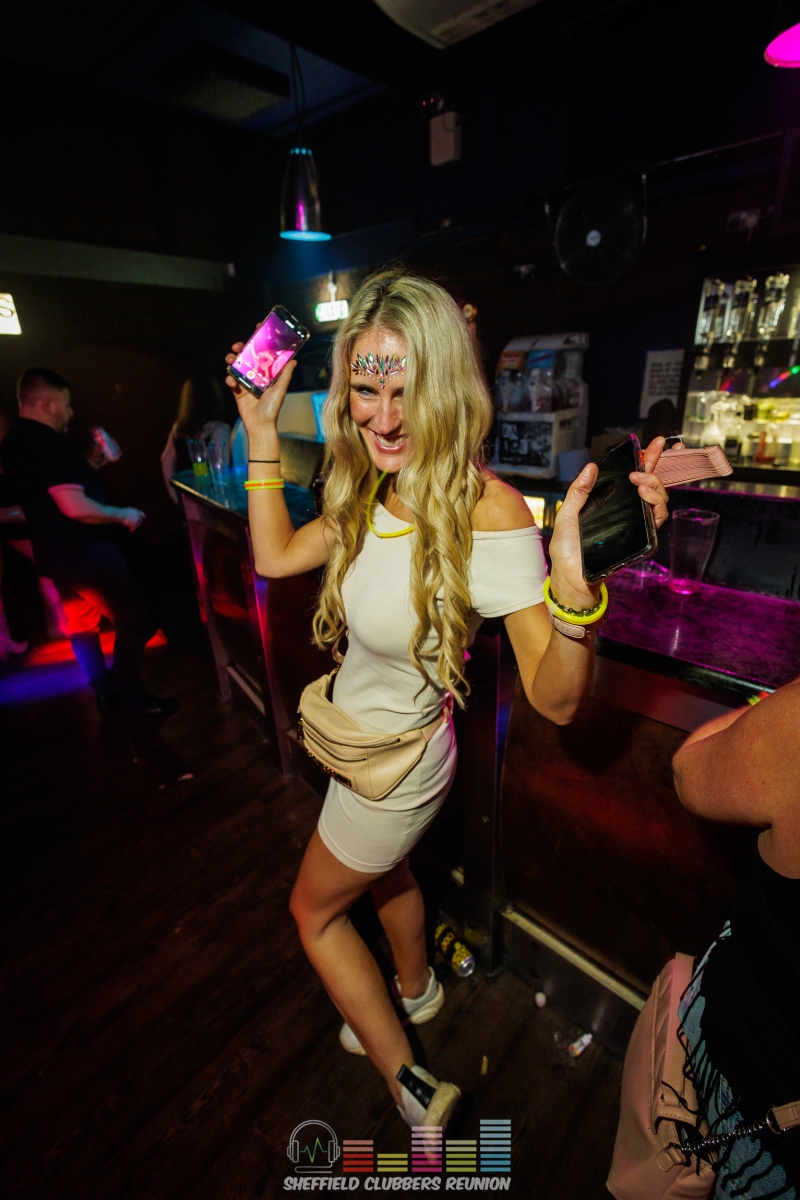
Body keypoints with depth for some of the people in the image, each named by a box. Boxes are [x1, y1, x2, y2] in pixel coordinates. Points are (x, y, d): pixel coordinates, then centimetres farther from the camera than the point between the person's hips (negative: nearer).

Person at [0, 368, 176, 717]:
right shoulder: (47, 442, -22)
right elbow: (75, 507, -29)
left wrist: (93, 462, 17)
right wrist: (123, 515, -15)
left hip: (55, 552, 11)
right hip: (84, 551, -11)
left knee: (82, 621, 18)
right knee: (131, 619, -2)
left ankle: (104, 689, 31)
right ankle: (132, 698, 6)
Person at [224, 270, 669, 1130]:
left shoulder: (487, 512, -31)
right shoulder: (376, 492, -9)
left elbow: (555, 701, -30)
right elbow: (275, 556, 2)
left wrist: (577, 586, -50)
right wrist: (262, 431, 0)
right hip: (366, 740, 7)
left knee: (314, 911, 19)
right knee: (385, 871, 33)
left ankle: (411, 1089, 43)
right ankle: (415, 992, 66)